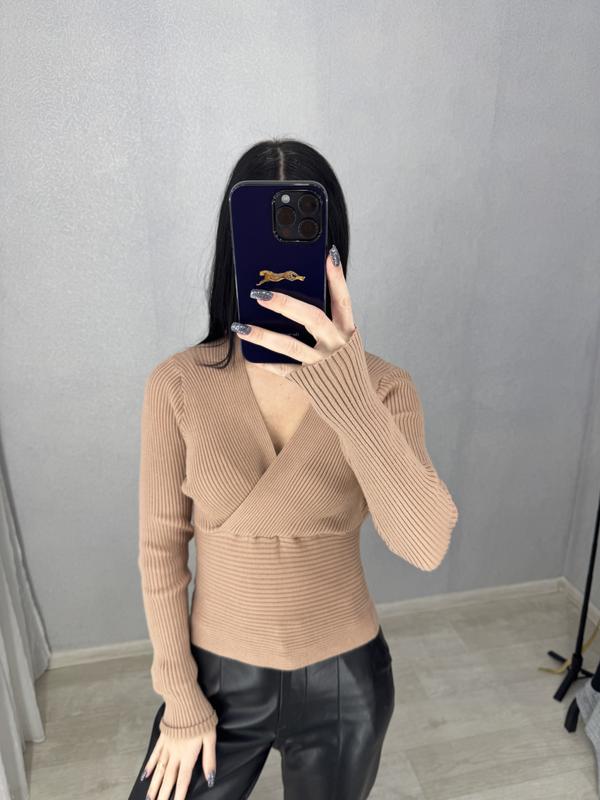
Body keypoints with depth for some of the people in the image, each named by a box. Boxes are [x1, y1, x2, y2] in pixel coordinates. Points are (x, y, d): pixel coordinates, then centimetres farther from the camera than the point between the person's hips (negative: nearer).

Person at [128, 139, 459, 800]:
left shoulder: (384, 388, -16)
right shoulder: (178, 386, -16)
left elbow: (426, 546, -29)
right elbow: (161, 547, -9)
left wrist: (351, 402, -44)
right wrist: (180, 700, -3)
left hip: (344, 681, 1)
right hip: (219, 675, 0)